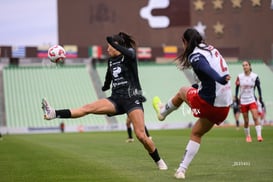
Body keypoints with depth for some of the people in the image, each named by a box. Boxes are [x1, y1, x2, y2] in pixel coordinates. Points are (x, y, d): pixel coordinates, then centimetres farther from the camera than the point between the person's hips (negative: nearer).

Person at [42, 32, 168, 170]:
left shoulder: (130, 54, -4)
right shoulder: (110, 61, 14)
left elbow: (129, 54, -30)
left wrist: (112, 42, -41)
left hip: (132, 99, -5)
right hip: (116, 99, 5)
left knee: (141, 136, -14)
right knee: (88, 108, -15)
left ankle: (159, 162, 4)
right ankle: (54, 114, -28)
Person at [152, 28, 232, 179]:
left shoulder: (195, 56, -12)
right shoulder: (211, 49, 13)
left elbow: (208, 70, -33)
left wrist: (220, 80, -50)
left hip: (207, 103, -7)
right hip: (224, 107, 7)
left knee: (182, 91, 24)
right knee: (196, 133, 22)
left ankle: (163, 112, 52)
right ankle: (182, 169, 20)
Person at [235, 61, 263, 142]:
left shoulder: (255, 76, -3)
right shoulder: (239, 77, -1)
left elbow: (259, 88, 3)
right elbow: (236, 88, 4)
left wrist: (260, 98, -2)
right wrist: (236, 98, -2)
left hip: (252, 100, -1)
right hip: (243, 101, 1)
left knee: (255, 117, -16)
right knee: (246, 121, 4)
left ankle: (259, 135, -18)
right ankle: (248, 136, 20)